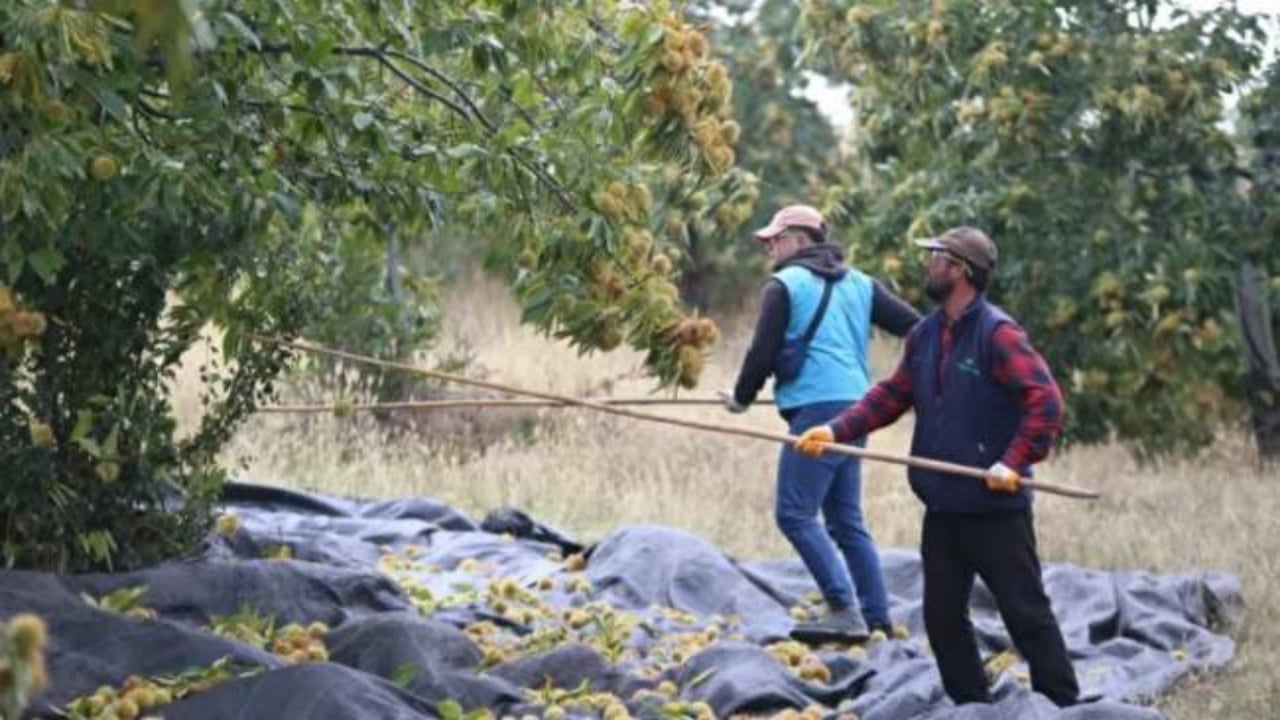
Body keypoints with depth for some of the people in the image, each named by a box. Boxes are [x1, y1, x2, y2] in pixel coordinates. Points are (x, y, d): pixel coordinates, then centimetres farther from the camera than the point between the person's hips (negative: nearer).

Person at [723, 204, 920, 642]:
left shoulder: (784, 286, 0)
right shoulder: (859, 285, 18)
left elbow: (763, 352, -3)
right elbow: (915, 326, 13)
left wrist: (741, 397, 13)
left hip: (815, 407, -8)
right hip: (856, 408, 8)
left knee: (795, 513, -9)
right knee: (846, 519, 13)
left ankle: (845, 610, -20)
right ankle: (876, 618, 11)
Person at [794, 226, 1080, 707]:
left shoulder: (998, 334, -15)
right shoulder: (925, 335, 9)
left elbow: (1046, 402, -21)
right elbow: (891, 396, 13)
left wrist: (1014, 463, -27)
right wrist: (838, 430, 1)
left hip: (995, 508, -8)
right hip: (943, 505, 8)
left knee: (1026, 613, -2)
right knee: (942, 614, 12)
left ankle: (1062, 706, 6)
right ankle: (971, 706, 23)